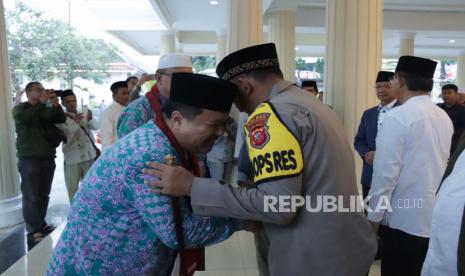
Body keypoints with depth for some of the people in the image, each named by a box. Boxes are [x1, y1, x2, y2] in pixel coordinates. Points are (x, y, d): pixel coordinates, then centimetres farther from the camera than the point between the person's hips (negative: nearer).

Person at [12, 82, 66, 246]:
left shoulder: (48, 109, 13)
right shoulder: (19, 108, 3)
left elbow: (61, 120, -1)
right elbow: (23, 118, -20)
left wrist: (55, 105, -15)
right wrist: (41, 102, -24)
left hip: (48, 157, 5)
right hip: (29, 158, -4)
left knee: (44, 195, 10)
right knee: (31, 196, -6)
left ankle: (41, 225, 22)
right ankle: (33, 232, -4)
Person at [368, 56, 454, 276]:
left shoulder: (397, 117, -17)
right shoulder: (444, 117, 6)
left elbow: (386, 173, -17)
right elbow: (441, 164, 14)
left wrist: (374, 217, -9)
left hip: (404, 219, -7)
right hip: (437, 216, 7)